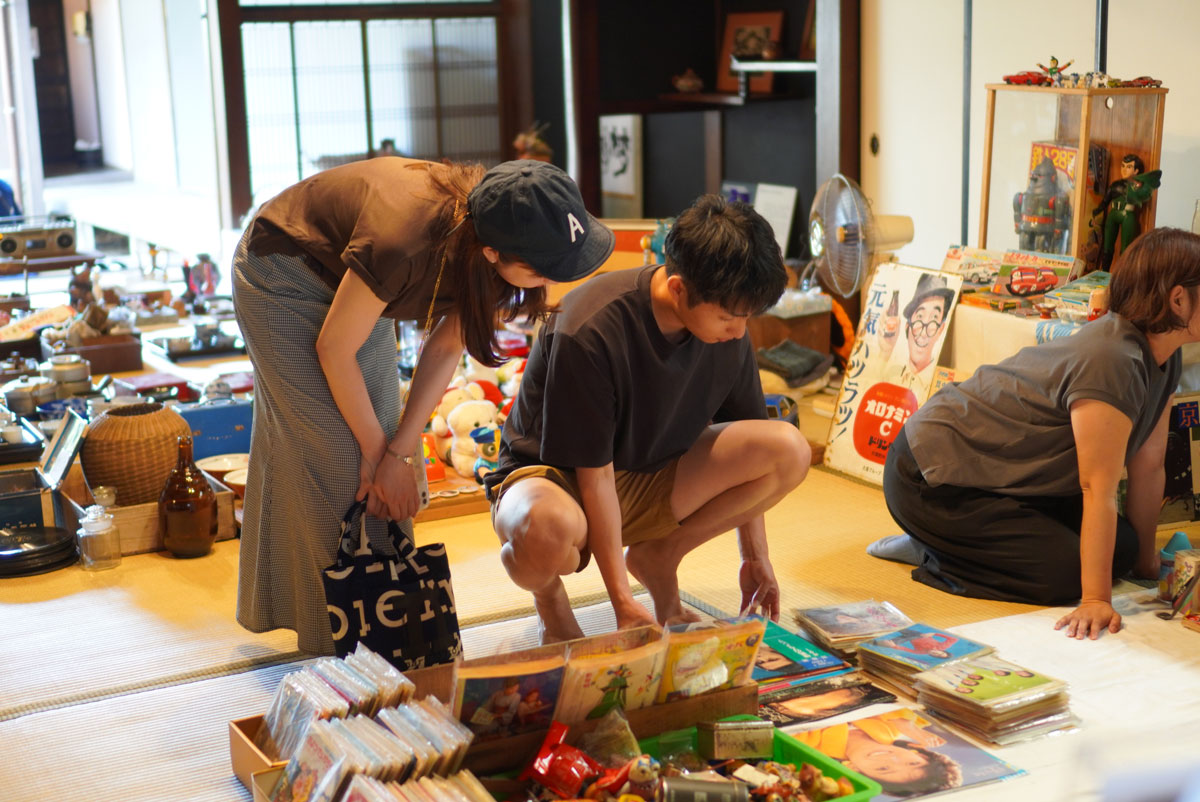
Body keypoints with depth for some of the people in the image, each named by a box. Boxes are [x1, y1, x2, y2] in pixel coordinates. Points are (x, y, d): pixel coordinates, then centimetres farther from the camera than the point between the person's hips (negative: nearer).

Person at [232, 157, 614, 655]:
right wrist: (378, 453, -15)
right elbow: (334, 349, -27)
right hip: (283, 278, -6)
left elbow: (446, 347, -9)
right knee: (337, 455, -9)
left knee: (379, 438, 5)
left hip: (347, 280, 7)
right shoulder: (405, 240, -41)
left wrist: (398, 450, -14)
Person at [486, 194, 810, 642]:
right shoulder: (590, 333, -29)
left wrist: (755, 557, 7)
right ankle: (546, 589, -5)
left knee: (789, 451, -18)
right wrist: (623, 602, -23)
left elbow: (748, 459, 5)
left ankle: (658, 556, 1)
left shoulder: (728, 329, -10)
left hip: (651, 479, 6)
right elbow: (595, 474, -24)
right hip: (558, 476, -5)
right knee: (549, 530, -44)